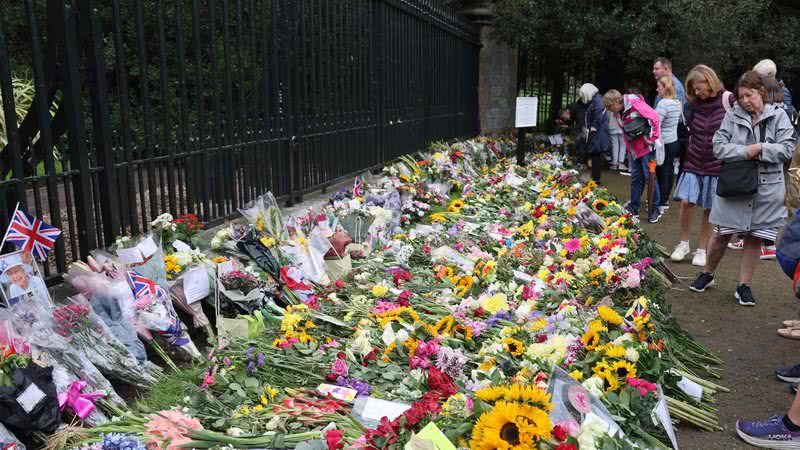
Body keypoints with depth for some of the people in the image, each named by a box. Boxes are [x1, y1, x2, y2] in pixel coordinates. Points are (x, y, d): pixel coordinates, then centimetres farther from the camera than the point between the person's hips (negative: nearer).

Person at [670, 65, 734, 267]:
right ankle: (684, 243, 12)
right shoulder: (695, 103, 6)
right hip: (693, 162, 3)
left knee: (709, 208, 4)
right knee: (686, 201, -8)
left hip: (717, 165, -3)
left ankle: (701, 250, 17)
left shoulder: (729, 101, -7)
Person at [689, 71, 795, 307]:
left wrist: (761, 149, -16)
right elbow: (719, 146, -7)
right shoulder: (733, 115, 0)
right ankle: (707, 274, 27)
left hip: (766, 187, 0)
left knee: (754, 237, 7)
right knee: (722, 234, 5)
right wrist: (745, 152, -17)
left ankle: (744, 286, 19)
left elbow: (787, 148, -6)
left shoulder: (779, 115, 0)